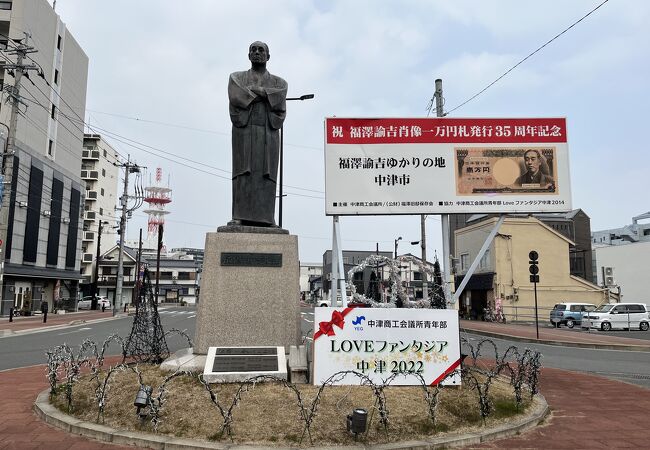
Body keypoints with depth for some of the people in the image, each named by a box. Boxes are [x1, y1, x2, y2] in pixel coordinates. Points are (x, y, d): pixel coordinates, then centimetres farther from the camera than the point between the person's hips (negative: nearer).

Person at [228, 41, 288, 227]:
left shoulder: (279, 83, 19)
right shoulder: (236, 77, 17)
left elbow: (279, 100, -4)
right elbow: (235, 97, -5)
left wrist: (254, 89, -4)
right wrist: (268, 95, -2)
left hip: (268, 134, 1)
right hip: (244, 131, -1)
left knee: (266, 174, -9)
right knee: (243, 172, -12)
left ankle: (264, 219, -13)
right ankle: (240, 218, -17)